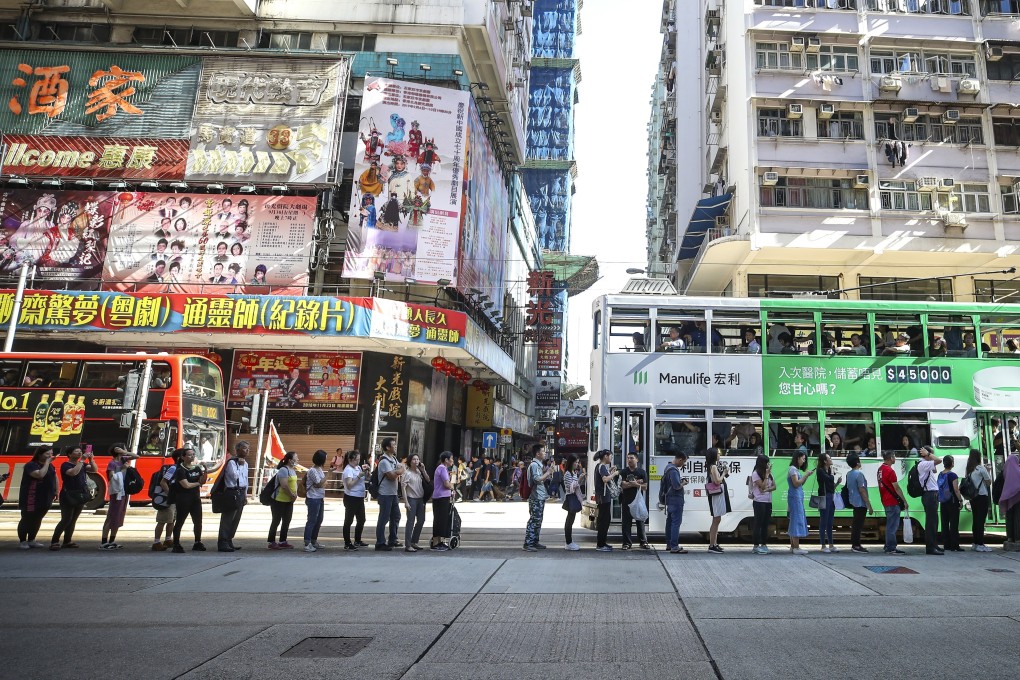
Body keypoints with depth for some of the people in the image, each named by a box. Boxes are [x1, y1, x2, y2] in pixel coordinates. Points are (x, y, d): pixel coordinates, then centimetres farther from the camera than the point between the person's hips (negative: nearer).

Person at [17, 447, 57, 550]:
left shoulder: (50, 465, 12)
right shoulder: (31, 465, -13)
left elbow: (55, 477, 19)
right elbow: (40, 475, -29)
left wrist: (56, 491, 12)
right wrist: (47, 463, -23)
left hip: (45, 498, 7)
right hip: (31, 499, -7)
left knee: (37, 520, 12)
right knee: (26, 520, 2)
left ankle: (31, 540, 21)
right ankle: (22, 541, 12)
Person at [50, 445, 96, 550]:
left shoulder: (82, 465, 12)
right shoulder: (65, 465, -6)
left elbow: (94, 470, -2)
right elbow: (73, 472, -26)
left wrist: (91, 459, -13)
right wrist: (82, 460, -24)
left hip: (80, 496, 6)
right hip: (68, 496, -6)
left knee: (73, 520, 8)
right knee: (66, 520, -10)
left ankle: (67, 541, 14)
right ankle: (54, 542, -5)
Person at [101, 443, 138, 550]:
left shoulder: (122, 460, 9)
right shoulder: (112, 463, -11)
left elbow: (136, 456, 7)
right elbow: (112, 477, -19)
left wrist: (125, 453, -6)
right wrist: (122, 469, -18)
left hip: (124, 492, 8)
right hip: (116, 493, -8)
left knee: (118, 518, 11)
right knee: (111, 517, -6)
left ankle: (112, 541, 18)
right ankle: (104, 543, -3)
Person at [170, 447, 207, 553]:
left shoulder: (197, 468, 10)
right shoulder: (180, 470, -10)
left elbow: (203, 481, 6)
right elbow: (186, 485, -17)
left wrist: (204, 471, -9)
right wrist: (198, 483, -1)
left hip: (195, 498, 7)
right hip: (183, 499, -7)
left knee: (198, 521, 9)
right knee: (179, 522, -2)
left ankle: (197, 543, 19)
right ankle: (176, 545, 3)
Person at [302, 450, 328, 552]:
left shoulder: (319, 469, 11)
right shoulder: (312, 470, -16)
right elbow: (319, 484, -18)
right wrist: (327, 474, -10)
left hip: (320, 498, 9)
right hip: (313, 499, -9)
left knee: (319, 520, 15)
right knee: (312, 521, -6)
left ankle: (314, 541, 25)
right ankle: (307, 544, -3)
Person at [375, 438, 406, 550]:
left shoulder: (394, 458, 11)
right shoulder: (384, 461, -17)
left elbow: (402, 469, 5)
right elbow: (392, 476, -21)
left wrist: (395, 472, -15)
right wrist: (398, 472, -1)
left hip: (393, 493, 9)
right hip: (385, 494, -9)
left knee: (396, 516, 16)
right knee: (384, 518, -2)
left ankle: (392, 540, 28)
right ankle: (380, 543, 6)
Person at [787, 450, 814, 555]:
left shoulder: (796, 469, 18)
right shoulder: (793, 469, -10)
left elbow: (801, 484, 17)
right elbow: (796, 483, -17)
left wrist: (806, 476, 6)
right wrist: (806, 475, -11)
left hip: (798, 497, 10)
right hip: (795, 496, -10)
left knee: (794, 521, 11)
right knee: (797, 520, -9)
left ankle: (793, 546, 15)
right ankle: (796, 547, -8)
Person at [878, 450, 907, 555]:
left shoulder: (880, 469, 11)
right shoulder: (890, 471, -18)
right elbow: (897, 488, -16)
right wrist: (904, 501, -9)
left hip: (886, 501, 9)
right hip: (893, 502, -9)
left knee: (890, 525, 16)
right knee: (893, 525, -5)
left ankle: (888, 546, 21)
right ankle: (891, 548, -2)